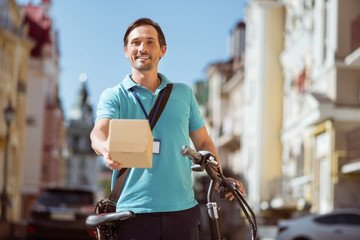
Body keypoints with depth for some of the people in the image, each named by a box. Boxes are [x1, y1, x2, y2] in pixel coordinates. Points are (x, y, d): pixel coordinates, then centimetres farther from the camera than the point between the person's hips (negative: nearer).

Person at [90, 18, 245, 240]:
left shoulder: (184, 93, 14)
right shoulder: (113, 96, 5)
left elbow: (203, 142, 20)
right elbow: (99, 131, -14)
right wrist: (107, 149, -38)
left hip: (183, 210, 2)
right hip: (134, 212, -2)